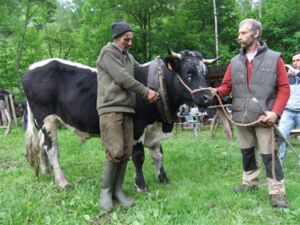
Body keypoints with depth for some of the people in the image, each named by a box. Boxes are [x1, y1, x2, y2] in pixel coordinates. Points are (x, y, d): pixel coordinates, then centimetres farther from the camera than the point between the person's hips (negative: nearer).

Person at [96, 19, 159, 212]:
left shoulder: (129, 57, 21)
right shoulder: (108, 52, -2)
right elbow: (122, 78, -11)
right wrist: (146, 92, -8)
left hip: (127, 110, 7)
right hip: (110, 108, -7)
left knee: (126, 152, 4)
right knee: (115, 152, -12)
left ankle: (118, 190, 15)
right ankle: (106, 191, 5)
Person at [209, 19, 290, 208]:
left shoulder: (274, 58, -3)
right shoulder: (235, 62, 9)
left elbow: (284, 88, -5)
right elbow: (227, 85, 9)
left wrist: (275, 112, -16)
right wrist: (217, 91, -15)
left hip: (264, 117, -5)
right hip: (241, 117, 5)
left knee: (269, 154, -3)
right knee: (247, 152, 17)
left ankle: (277, 192, 6)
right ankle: (250, 182, 34)